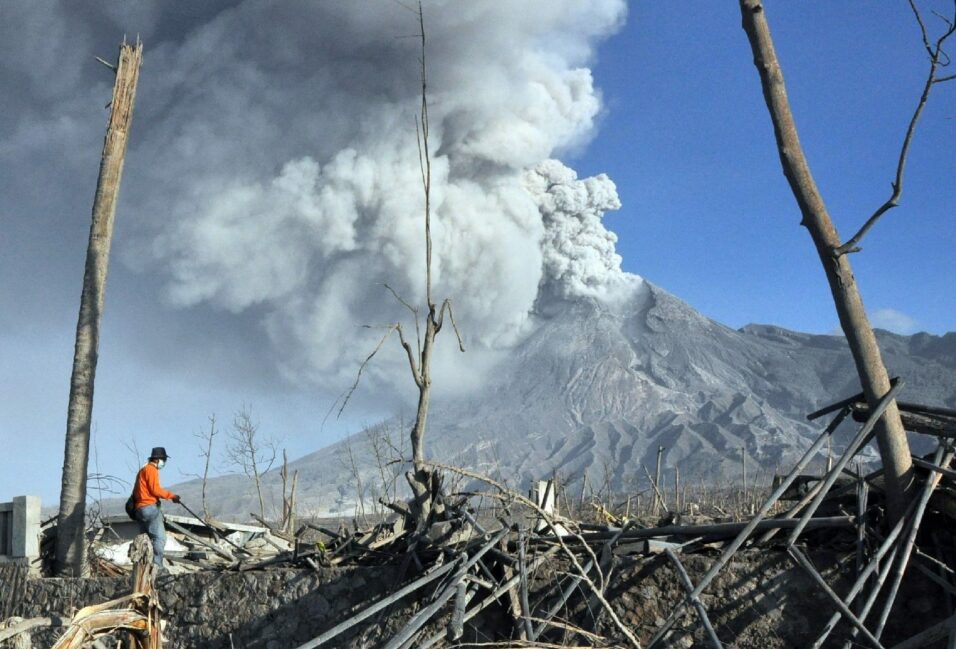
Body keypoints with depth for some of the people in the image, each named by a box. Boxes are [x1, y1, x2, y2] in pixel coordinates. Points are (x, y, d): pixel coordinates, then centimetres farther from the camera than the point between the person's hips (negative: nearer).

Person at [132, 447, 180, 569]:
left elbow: (135, 492, 24)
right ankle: (157, 566, -20)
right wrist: (171, 496, -10)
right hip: (150, 507, -10)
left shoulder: (143, 470, 23)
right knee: (159, 538, -13)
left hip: (140, 508, 10)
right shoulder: (151, 469, -7)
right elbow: (155, 489, -15)